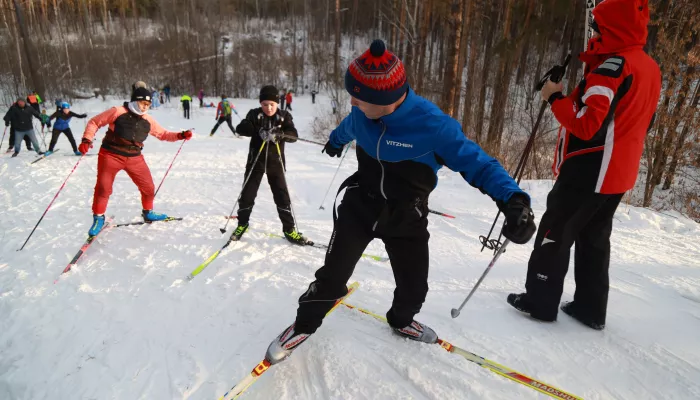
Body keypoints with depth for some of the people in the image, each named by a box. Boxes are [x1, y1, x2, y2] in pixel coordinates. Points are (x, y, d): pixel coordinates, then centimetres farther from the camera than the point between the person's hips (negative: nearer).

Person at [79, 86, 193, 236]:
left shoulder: (148, 120, 3)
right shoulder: (117, 112, -11)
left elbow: (163, 134, 11)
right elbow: (94, 122, -2)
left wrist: (180, 135, -3)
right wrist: (87, 139, -14)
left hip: (134, 158, 4)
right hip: (111, 155, -4)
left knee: (148, 187, 7)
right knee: (103, 188, -4)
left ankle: (148, 213, 31)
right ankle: (98, 218, 17)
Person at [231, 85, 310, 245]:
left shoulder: (284, 116, -3)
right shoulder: (254, 114, -3)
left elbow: (293, 135, -14)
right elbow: (240, 128, -16)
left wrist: (279, 134, -34)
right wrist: (258, 131, -33)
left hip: (275, 163, 0)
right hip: (256, 161, 0)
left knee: (282, 196, 0)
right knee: (247, 194, 5)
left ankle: (289, 230, 11)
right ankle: (242, 224, 27)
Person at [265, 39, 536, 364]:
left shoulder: (432, 125, -28)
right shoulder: (363, 113, -13)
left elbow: (475, 161, -26)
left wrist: (512, 199, -44)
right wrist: (335, 141, 38)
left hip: (407, 218, -1)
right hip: (360, 206, 2)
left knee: (414, 286, 11)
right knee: (332, 275, 1)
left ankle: (401, 320, 45)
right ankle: (304, 325, 26)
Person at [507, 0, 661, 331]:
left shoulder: (613, 66, -19)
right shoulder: (651, 68, 11)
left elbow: (587, 124, -27)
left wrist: (555, 98, -14)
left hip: (588, 171, -9)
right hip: (619, 173, 9)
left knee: (555, 233, 4)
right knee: (594, 239, 16)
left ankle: (540, 301, 14)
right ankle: (591, 308, 24)